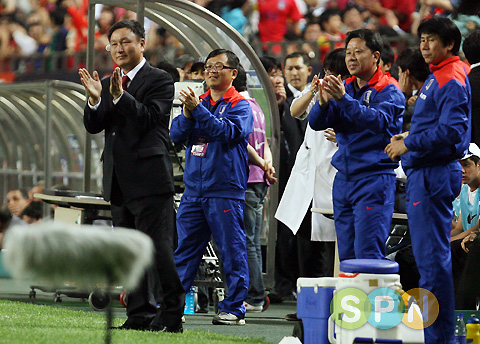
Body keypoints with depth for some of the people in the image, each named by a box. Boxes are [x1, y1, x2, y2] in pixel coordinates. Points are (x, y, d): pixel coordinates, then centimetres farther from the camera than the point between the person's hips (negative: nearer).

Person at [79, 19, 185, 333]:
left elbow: (149, 118, -15)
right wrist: (95, 98, -12)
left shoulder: (159, 80, -3)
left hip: (149, 178, -7)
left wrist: (120, 96, -26)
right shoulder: (108, 84, 16)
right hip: (119, 181, 7)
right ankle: (141, 315, 15)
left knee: (158, 248, -10)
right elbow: (93, 126, 8)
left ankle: (172, 315, -7)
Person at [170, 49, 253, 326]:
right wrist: (188, 112, -12)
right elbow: (176, 135, 6)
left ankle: (234, 308, 2)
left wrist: (197, 108, -22)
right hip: (194, 189, 5)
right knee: (185, 249, 7)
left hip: (225, 190, -5)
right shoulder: (200, 101, 15)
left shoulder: (240, 106, 0)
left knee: (233, 251, -3)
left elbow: (227, 131, -18)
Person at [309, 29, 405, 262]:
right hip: (343, 179, 7)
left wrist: (343, 99, -31)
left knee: (368, 255, -13)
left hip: (374, 178, -7)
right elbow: (316, 123, 6)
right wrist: (323, 103, -16)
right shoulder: (344, 87, 15)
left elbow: (378, 121, -22)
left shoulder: (388, 91, -4)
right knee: (346, 257, 7)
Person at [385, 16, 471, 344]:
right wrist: (410, 137, 11)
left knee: (432, 255, -10)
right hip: (423, 173, 11)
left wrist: (410, 144, -16)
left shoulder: (451, 80, -13)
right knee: (427, 254, 14)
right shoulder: (436, 77, 19)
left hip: (435, 174, -11)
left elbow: (451, 131, -22)